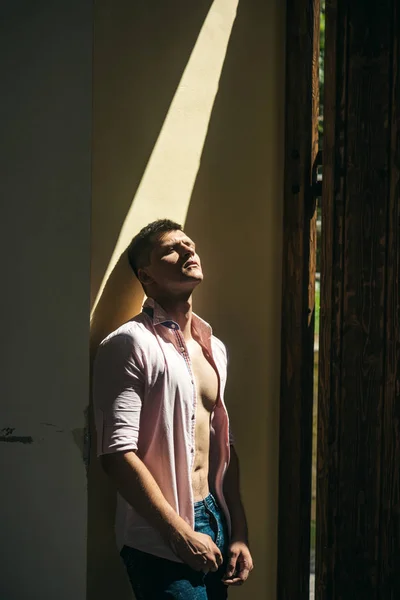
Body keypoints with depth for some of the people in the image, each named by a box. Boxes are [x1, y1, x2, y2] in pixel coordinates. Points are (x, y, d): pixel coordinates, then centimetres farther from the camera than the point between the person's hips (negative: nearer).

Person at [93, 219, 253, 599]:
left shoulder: (214, 348, 12)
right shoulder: (130, 344, -12)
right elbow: (117, 453, -18)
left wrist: (239, 532, 10)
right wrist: (182, 534, -16)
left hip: (214, 521, 7)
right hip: (162, 544, -7)